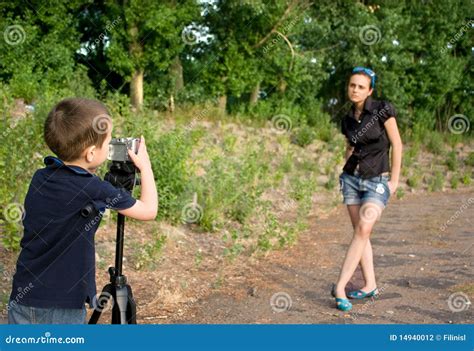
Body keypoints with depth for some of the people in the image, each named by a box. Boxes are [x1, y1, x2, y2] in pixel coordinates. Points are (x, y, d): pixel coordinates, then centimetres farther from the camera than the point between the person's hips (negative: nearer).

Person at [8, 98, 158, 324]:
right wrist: (145, 166, 7)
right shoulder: (93, 190, -17)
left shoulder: (40, 178, -1)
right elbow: (149, 210, -5)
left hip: (23, 299, 6)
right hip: (62, 307, -5)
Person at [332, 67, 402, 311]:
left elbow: (396, 144, -7)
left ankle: (340, 287, -17)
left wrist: (394, 180, -7)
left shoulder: (383, 109, -9)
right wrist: (345, 174, 10)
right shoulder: (347, 120, 6)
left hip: (378, 181, -5)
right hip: (352, 178, 5)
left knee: (363, 230, -17)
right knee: (360, 232, 4)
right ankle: (370, 285, 12)